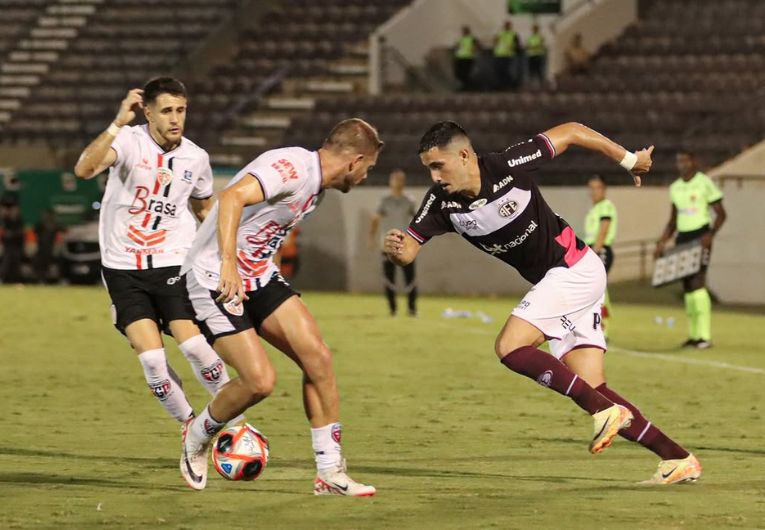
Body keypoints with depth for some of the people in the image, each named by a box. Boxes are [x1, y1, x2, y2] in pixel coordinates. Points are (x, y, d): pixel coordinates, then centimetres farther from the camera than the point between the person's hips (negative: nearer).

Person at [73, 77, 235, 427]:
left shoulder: (196, 158, 1)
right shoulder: (130, 141, -11)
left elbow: (204, 207, 21)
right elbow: (84, 170, -31)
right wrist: (117, 124, -38)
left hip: (173, 264, 2)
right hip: (123, 268, -2)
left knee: (194, 346, -17)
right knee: (151, 358, -12)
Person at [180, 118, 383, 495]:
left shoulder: (315, 185, 11)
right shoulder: (293, 167, -20)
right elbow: (233, 198, -35)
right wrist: (228, 265, -44)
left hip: (260, 277, 9)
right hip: (215, 279, -9)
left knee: (317, 357, -5)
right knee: (260, 381, -16)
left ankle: (330, 473, 1)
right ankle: (197, 439, 14)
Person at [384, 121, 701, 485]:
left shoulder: (507, 167, -20)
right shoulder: (442, 202, -5)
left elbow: (570, 133, -10)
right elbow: (409, 249, -12)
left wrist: (628, 160, -1)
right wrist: (395, 248, -37)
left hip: (575, 267, -7)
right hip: (551, 282, 7)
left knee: (510, 348, -20)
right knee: (591, 389, 1)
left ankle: (604, 411, -16)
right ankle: (678, 459, 6)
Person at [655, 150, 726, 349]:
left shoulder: (705, 183, -6)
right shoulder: (675, 188, 14)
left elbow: (721, 213, -5)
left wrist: (711, 234, -19)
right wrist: (663, 241, 11)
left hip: (700, 237, -7)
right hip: (683, 236, 7)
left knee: (697, 283, -16)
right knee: (687, 286, 6)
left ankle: (705, 336, -17)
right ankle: (693, 335, 11)